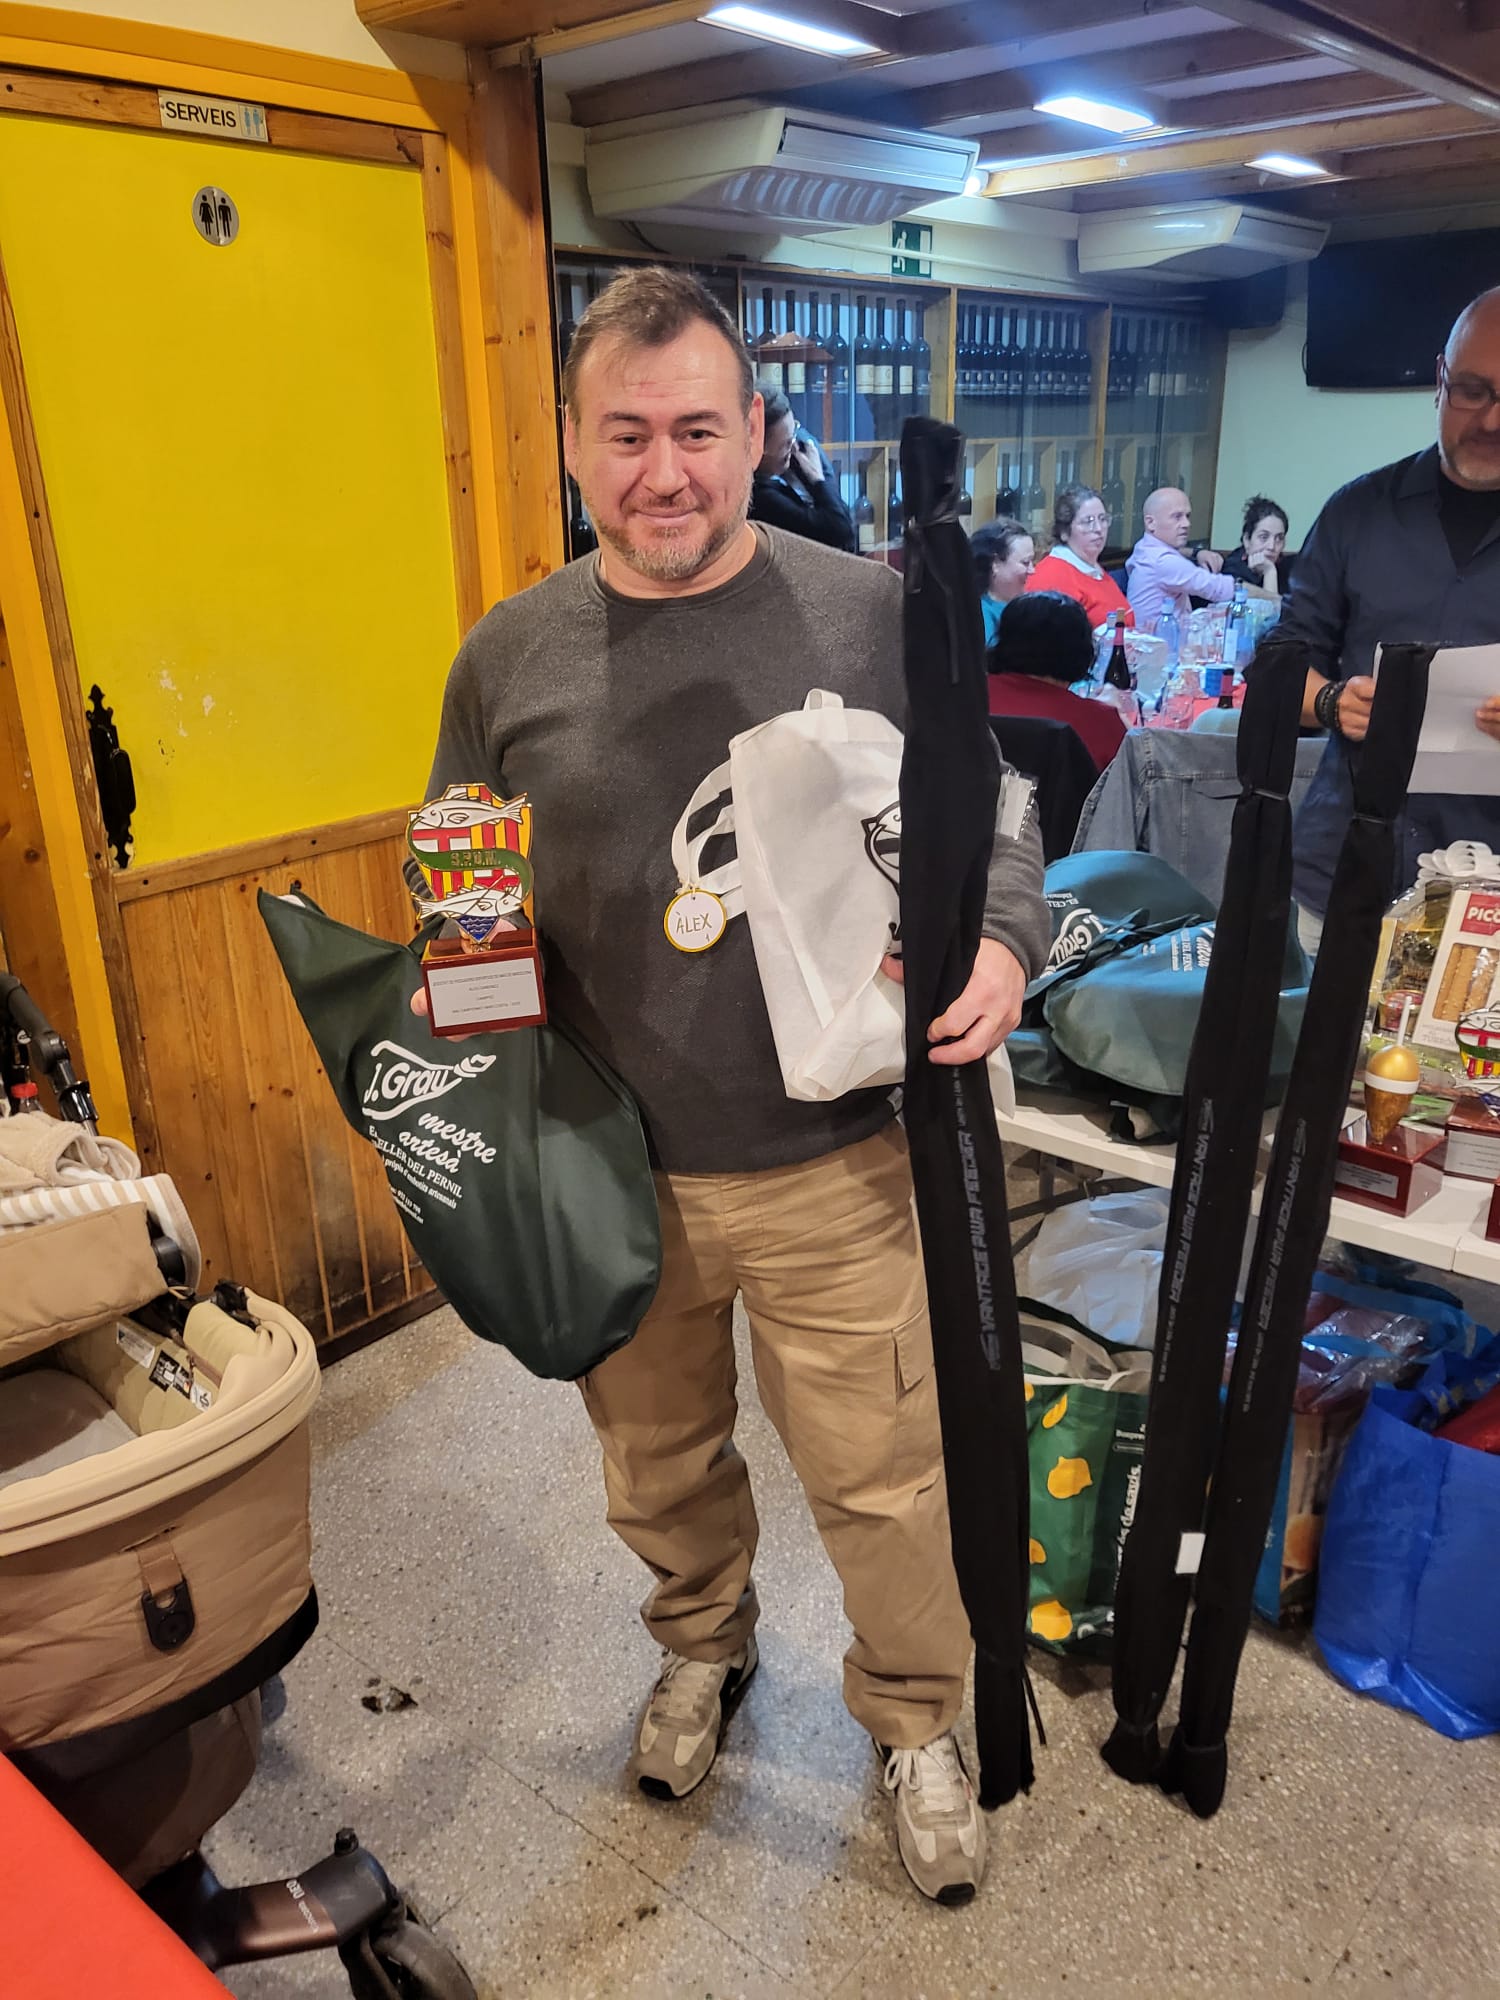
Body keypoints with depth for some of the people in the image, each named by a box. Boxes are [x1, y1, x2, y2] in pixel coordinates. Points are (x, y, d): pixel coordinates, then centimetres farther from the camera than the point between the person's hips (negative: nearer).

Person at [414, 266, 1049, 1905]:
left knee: (880, 1476, 13)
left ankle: (915, 1723, 44)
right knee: (656, 1459, 24)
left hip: (838, 1167, -2)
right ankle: (702, 1642, 56)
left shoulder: (873, 613, -6)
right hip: (608, 1175, 3)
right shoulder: (508, 655, -1)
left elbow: (992, 818, 1)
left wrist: (1000, 941, -19)